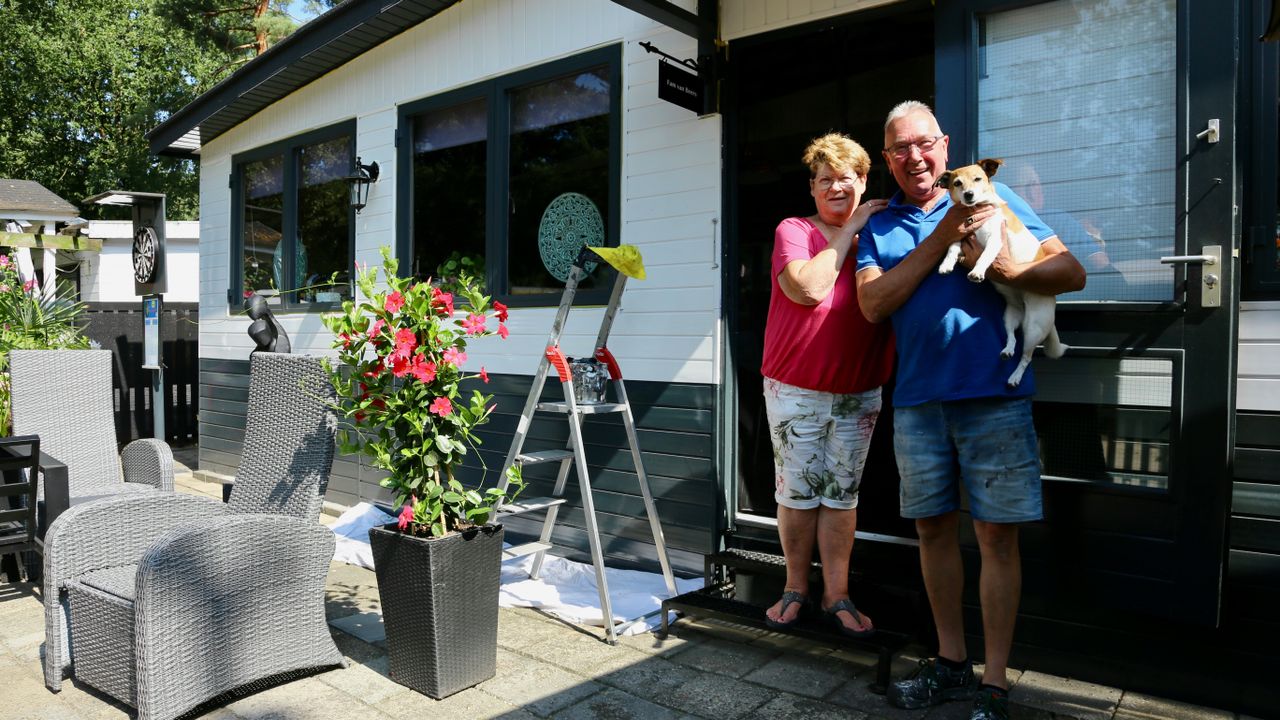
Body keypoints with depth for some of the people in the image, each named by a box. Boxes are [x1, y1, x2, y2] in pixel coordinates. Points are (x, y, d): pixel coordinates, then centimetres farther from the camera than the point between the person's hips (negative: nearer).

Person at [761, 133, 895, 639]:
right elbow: (808, 288, -20)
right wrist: (848, 231, -13)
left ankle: (837, 595, 19)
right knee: (797, 491, 5)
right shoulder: (794, 231, -2)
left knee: (842, 492, 9)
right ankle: (796, 588, 22)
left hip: (859, 393, 3)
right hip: (795, 390, -3)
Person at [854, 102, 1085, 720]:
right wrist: (941, 240, -10)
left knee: (997, 536, 0)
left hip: (994, 395, -3)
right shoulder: (879, 227, 12)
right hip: (917, 400, 3)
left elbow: (1072, 273, 2)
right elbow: (873, 305, -5)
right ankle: (952, 662, 27)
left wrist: (1004, 267, -17)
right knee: (934, 529, 10)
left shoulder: (991, 196, 5)